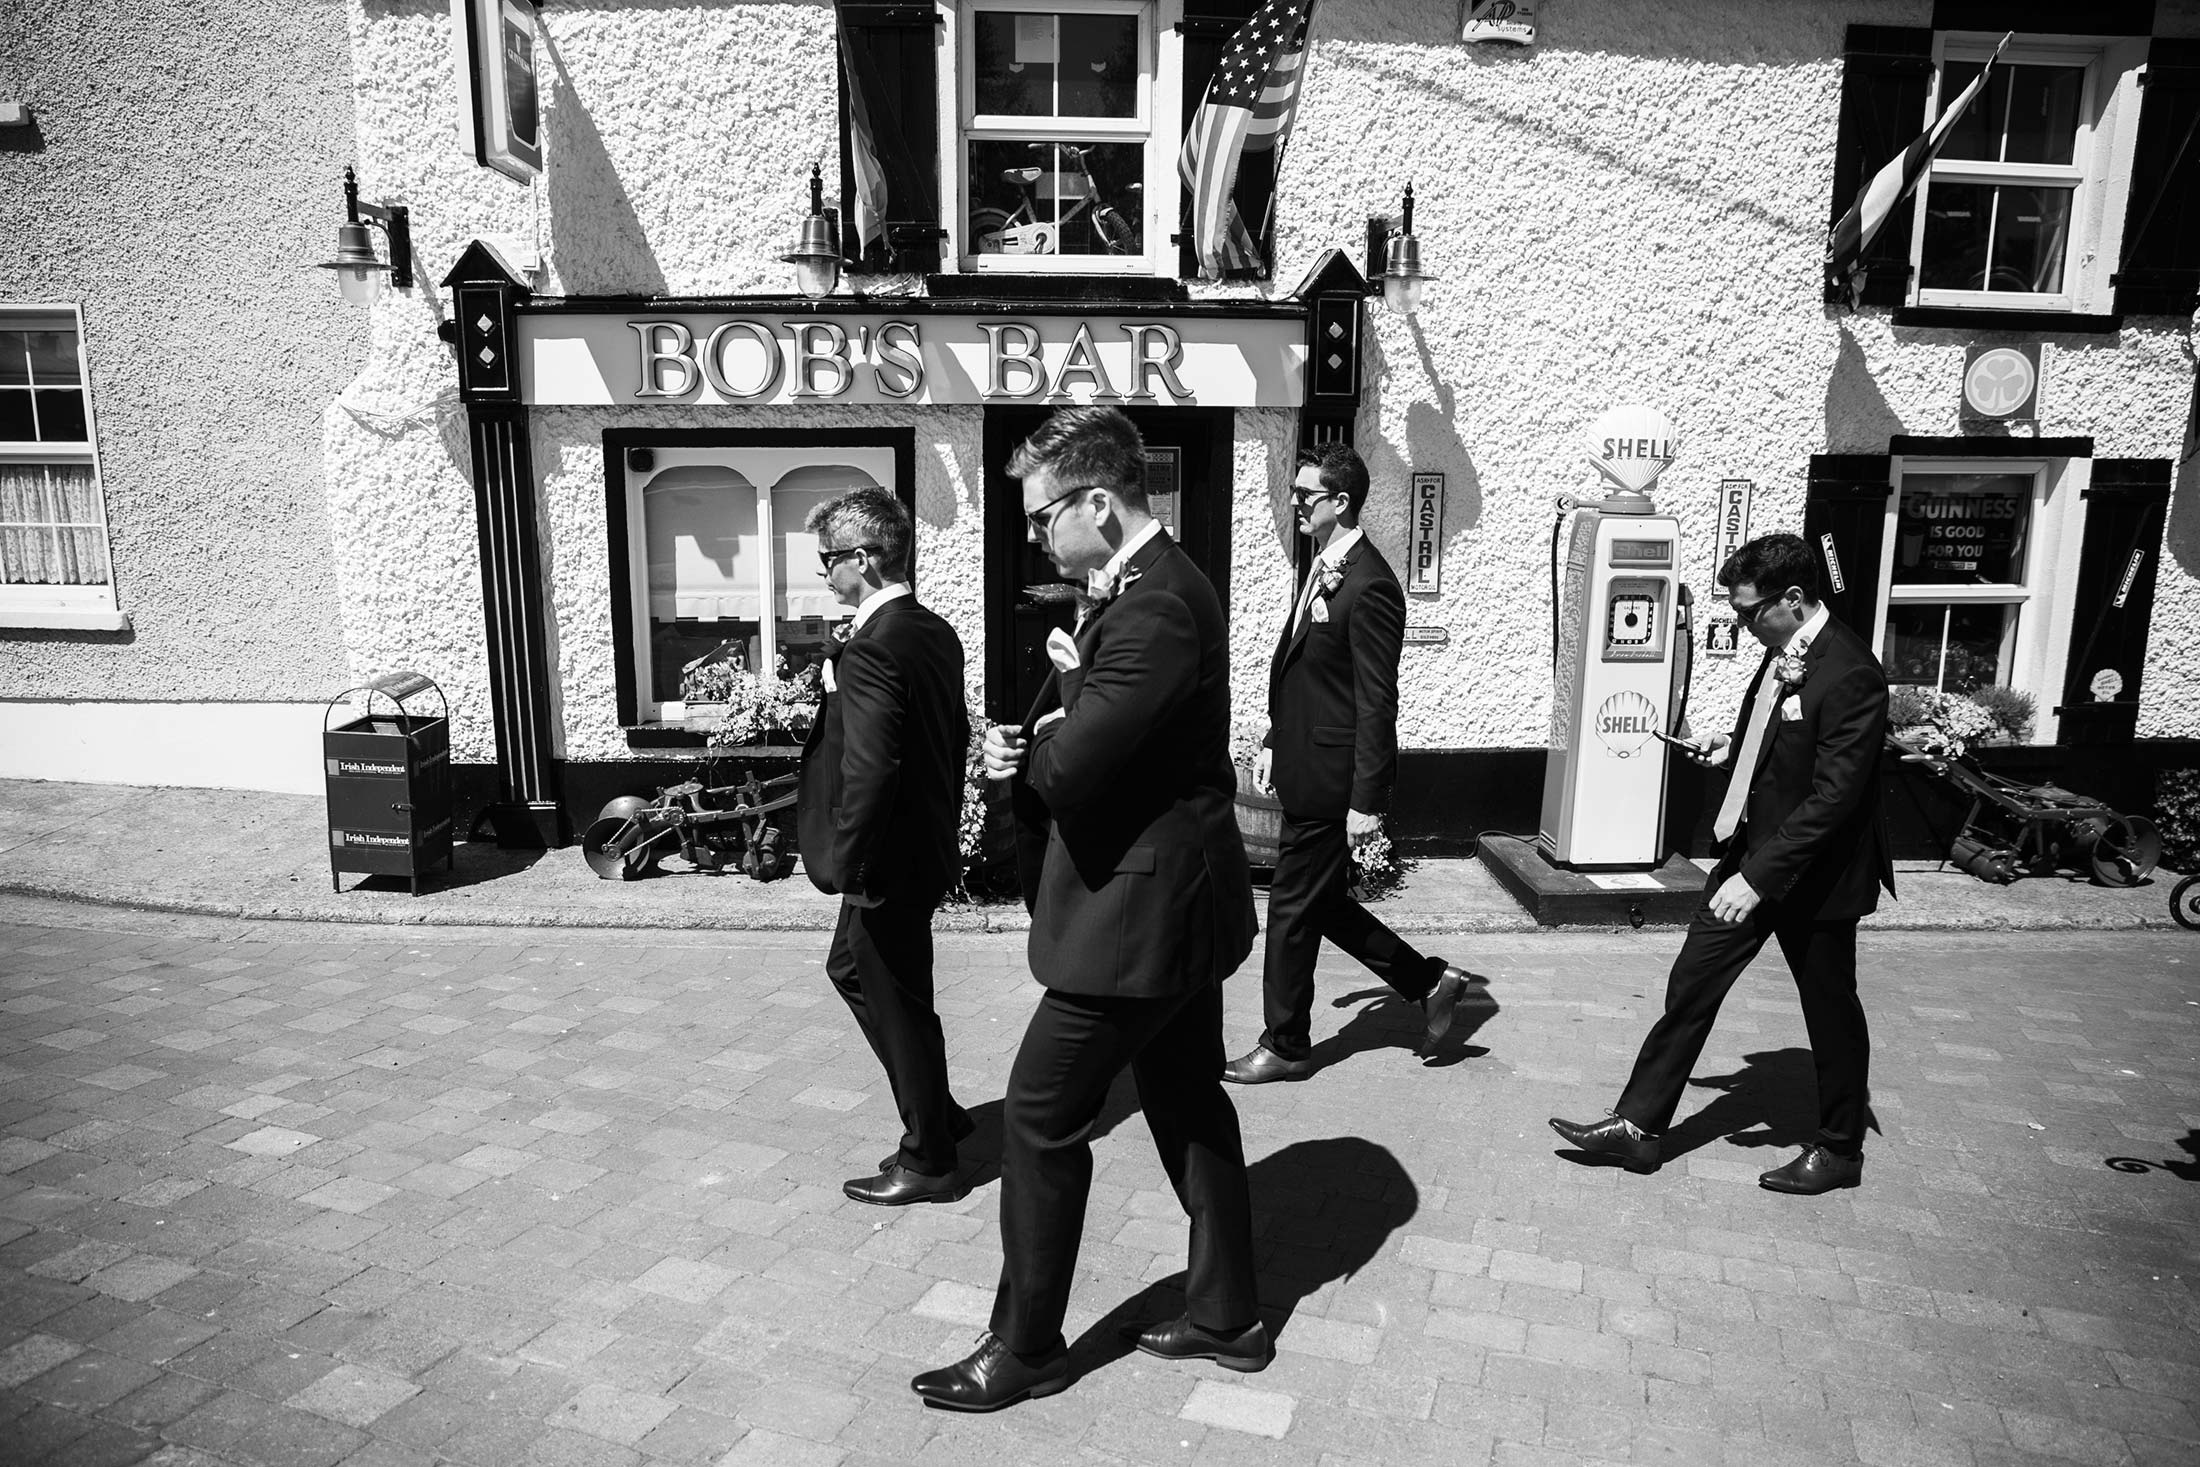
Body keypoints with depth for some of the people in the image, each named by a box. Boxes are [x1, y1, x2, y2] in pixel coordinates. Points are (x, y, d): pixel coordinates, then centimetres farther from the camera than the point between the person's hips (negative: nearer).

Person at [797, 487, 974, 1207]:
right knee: (851, 967, 25)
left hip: (888, 862, -10)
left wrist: (850, 864, -18)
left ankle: (929, 1161, 25)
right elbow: (955, 737, 14)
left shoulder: (869, 651, -24)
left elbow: (868, 771, -28)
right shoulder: (938, 633, 6)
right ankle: (937, 1113, 36)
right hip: (929, 843, 10)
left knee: (898, 1006, 6)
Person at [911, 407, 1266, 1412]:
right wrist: (1026, 745, -7)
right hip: (1181, 896, 10)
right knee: (1189, 1103, 20)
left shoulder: (1151, 609, -25)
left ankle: (1026, 1348, 22)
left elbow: (1069, 769, -29)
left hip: (1140, 909, -10)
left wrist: (1035, 744, -7)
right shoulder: (1159, 586, 9)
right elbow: (1098, 736, 12)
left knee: (1041, 1118, 3)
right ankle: (1226, 1316, 36)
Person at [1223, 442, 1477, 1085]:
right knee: (1321, 901, 18)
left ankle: (1285, 1046, 21)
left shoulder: (1369, 586, -19)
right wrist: (1274, 742, 17)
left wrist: (1367, 801, -20)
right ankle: (1431, 981, 31)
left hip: (1329, 779, -10)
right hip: (1305, 766, 10)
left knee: (1294, 907, 4)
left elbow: (1377, 704, -20)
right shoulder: (1322, 568, 10)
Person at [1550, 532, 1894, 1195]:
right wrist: (1733, 746, 4)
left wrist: (1759, 878, -27)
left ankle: (1839, 1149, 32)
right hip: (1749, 852, 8)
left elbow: (1833, 796, -26)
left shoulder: (1849, 674, -23)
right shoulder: (1782, 652, 4)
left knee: (1830, 1011, 12)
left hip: (1814, 873, -8)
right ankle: (1637, 1126, 15)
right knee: (1691, 986, 8)